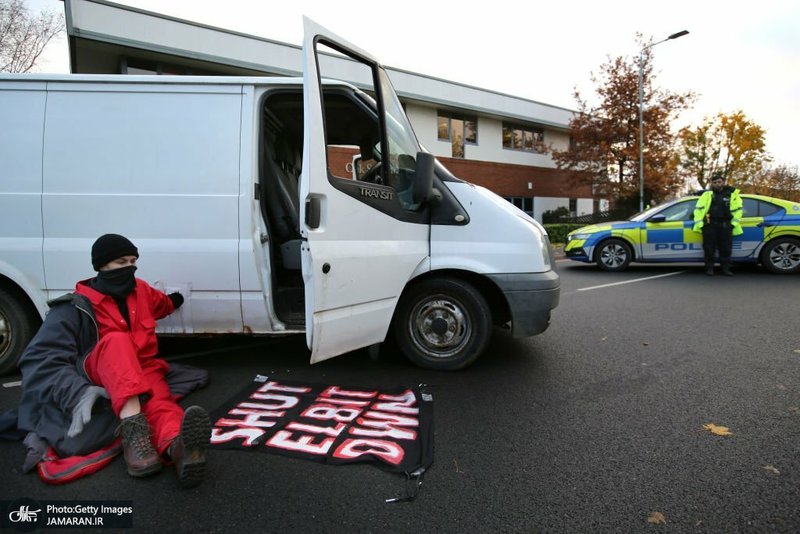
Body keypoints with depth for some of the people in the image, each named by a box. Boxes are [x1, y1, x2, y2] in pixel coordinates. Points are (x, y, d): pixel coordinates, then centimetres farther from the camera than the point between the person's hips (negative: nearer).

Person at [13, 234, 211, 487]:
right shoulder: (77, 307, -8)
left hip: (143, 370, 4)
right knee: (117, 341, -38)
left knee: (160, 403, -34)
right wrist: (78, 393, -32)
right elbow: (41, 358, -19)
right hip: (95, 376, -3)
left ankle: (178, 448, -70)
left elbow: (164, 305, 36)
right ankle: (133, 429, -57)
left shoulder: (141, 290, 9)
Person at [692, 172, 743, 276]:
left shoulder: (732, 194, 6)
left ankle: (726, 268, 12)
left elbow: (737, 209, 8)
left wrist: (734, 223, 1)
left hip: (725, 225, 1)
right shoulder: (707, 194, 6)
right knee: (709, 248, 0)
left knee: (726, 248, 4)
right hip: (710, 225, -1)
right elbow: (698, 208, 4)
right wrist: (699, 223, -4)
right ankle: (709, 268, 7)